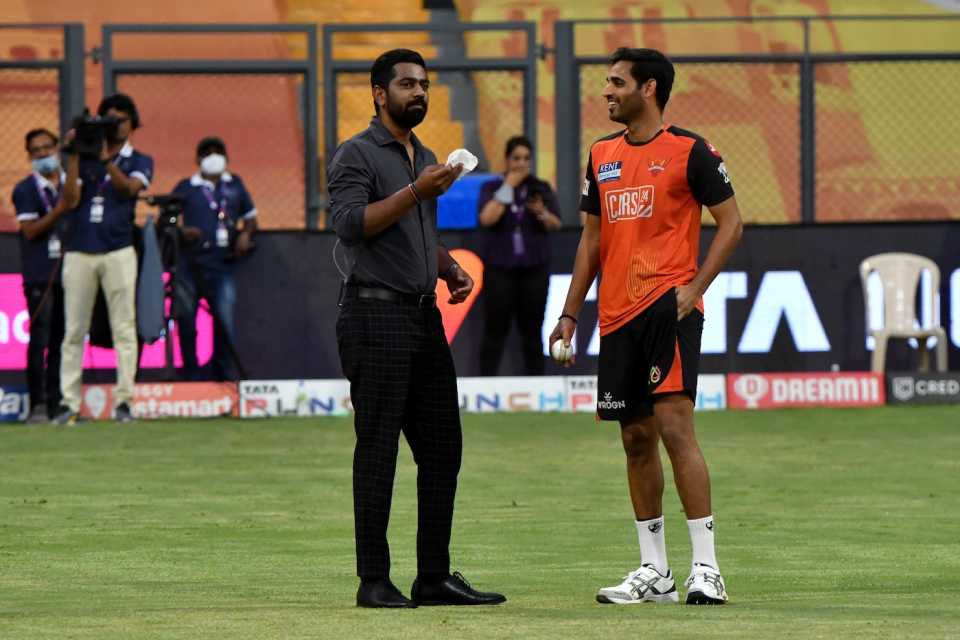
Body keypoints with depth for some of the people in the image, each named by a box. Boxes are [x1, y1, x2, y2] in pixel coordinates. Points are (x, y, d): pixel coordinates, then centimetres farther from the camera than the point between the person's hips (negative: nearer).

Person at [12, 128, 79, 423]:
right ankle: (38, 405, -7)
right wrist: (58, 211, -17)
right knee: (40, 340, -7)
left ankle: (56, 402, 7)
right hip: (39, 274, -4)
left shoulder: (71, 182, 13)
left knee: (61, 340, 4)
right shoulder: (25, 189, 1)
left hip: (68, 273, 4)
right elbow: (29, 230, -8)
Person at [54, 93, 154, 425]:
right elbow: (70, 198, 0)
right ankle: (69, 403, -2)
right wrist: (74, 158, -7)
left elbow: (130, 187, -12)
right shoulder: (84, 158, 13)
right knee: (74, 330, -1)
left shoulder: (139, 162, 9)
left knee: (123, 328, -5)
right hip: (79, 252, 1)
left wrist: (105, 159, -24)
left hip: (118, 252, -1)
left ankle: (123, 401, -5)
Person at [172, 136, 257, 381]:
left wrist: (245, 234, 4)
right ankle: (191, 376, 10)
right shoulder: (186, 187, 8)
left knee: (225, 320, -9)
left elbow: (250, 216, 24)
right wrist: (181, 232, -14)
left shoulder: (234, 185, 16)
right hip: (189, 262, -1)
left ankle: (227, 376, -2)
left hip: (221, 263, 1)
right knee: (186, 320, 1)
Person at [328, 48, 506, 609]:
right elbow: (351, 224, -19)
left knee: (442, 448, 7)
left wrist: (452, 269, 13)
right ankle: (374, 581, -3)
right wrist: (416, 192, -24)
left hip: (425, 315, 8)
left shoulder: (426, 158, 20)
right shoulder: (357, 155, -5)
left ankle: (435, 577, 12)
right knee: (378, 451, -6)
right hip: (377, 315, -8)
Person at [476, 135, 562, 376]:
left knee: (532, 330, 3)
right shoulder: (491, 188, 3)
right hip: (499, 267, -1)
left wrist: (542, 212, -24)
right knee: (495, 330, -4)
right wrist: (508, 187, -11)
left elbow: (556, 225, -3)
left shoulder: (542, 189, 7)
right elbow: (487, 219, -13)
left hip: (534, 267, 1)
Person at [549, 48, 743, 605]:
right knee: (637, 439, 8)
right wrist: (570, 314, 15)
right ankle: (655, 572, 14)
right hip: (618, 314, 7)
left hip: (669, 306, -7)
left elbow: (731, 223, -3)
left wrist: (695, 287, -14)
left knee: (674, 424, -16)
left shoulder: (690, 151, -4)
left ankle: (707, 567, -16)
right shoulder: (603, 156, 15)